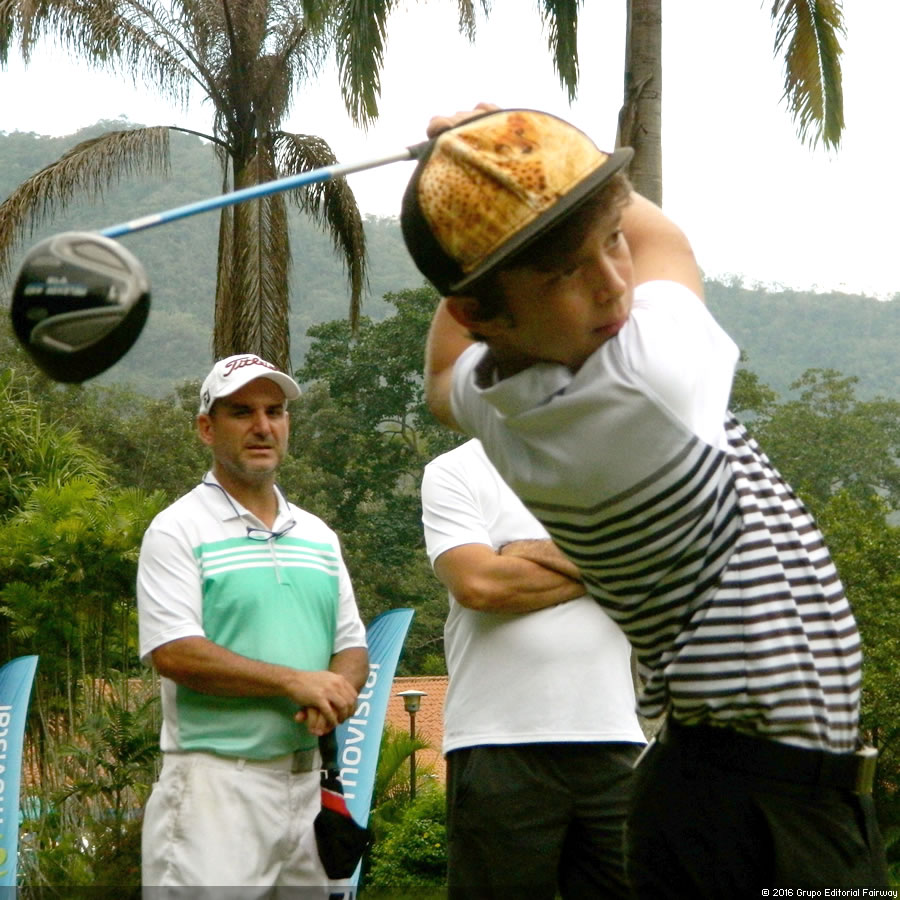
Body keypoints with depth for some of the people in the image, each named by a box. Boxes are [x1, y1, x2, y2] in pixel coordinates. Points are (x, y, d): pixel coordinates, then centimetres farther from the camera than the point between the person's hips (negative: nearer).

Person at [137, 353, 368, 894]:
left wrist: (338, 690, -7)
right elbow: (173, 654, -14)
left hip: (306, 779, 6)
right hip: (215, 782, -6)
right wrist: (295, 682, -16)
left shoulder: (318, 536, 17)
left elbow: (352, 645, 17)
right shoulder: (179, 530, -3)